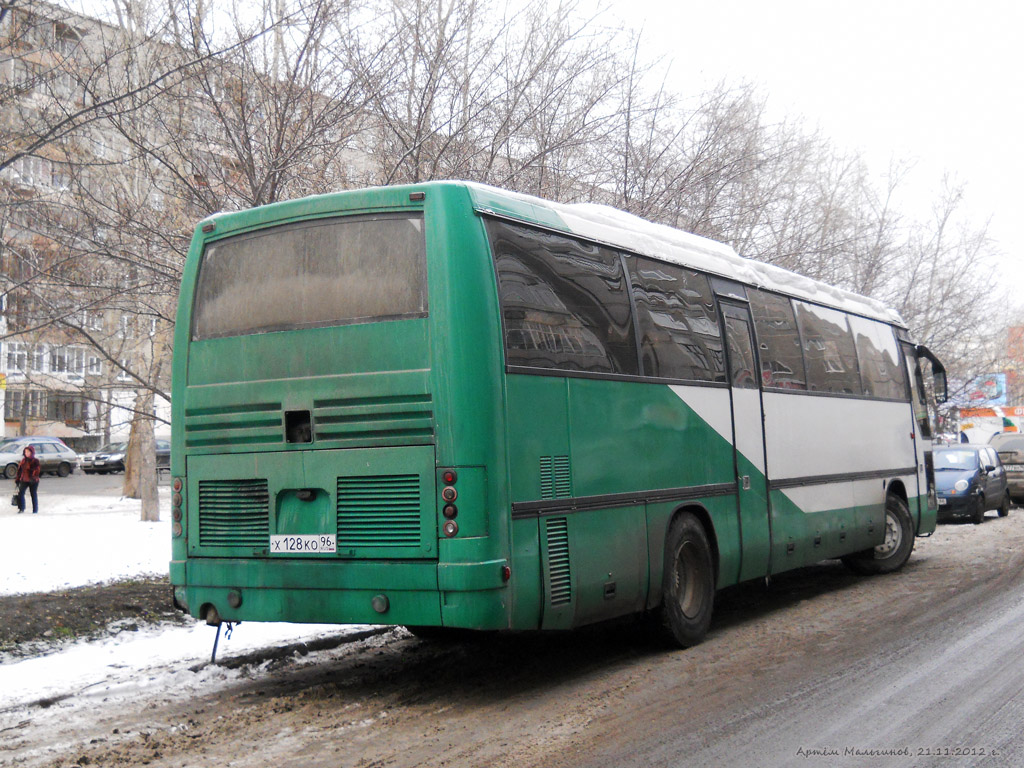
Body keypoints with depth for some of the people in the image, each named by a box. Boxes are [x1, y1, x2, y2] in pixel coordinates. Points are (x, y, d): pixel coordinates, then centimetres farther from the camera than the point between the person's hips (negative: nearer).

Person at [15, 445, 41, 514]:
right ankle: (21, 508, -3)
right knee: (20, 493, -11)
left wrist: (34, 477, -27)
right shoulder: (23, 461, 11)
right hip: (24, 480, 4)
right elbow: (19, 470, 15)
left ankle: (35, 510, 11)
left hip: (33, 481, -4)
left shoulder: (35, 461, -3)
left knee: (34, 495, 2)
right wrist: (17, 479, 13)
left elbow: (36, 470, -12)